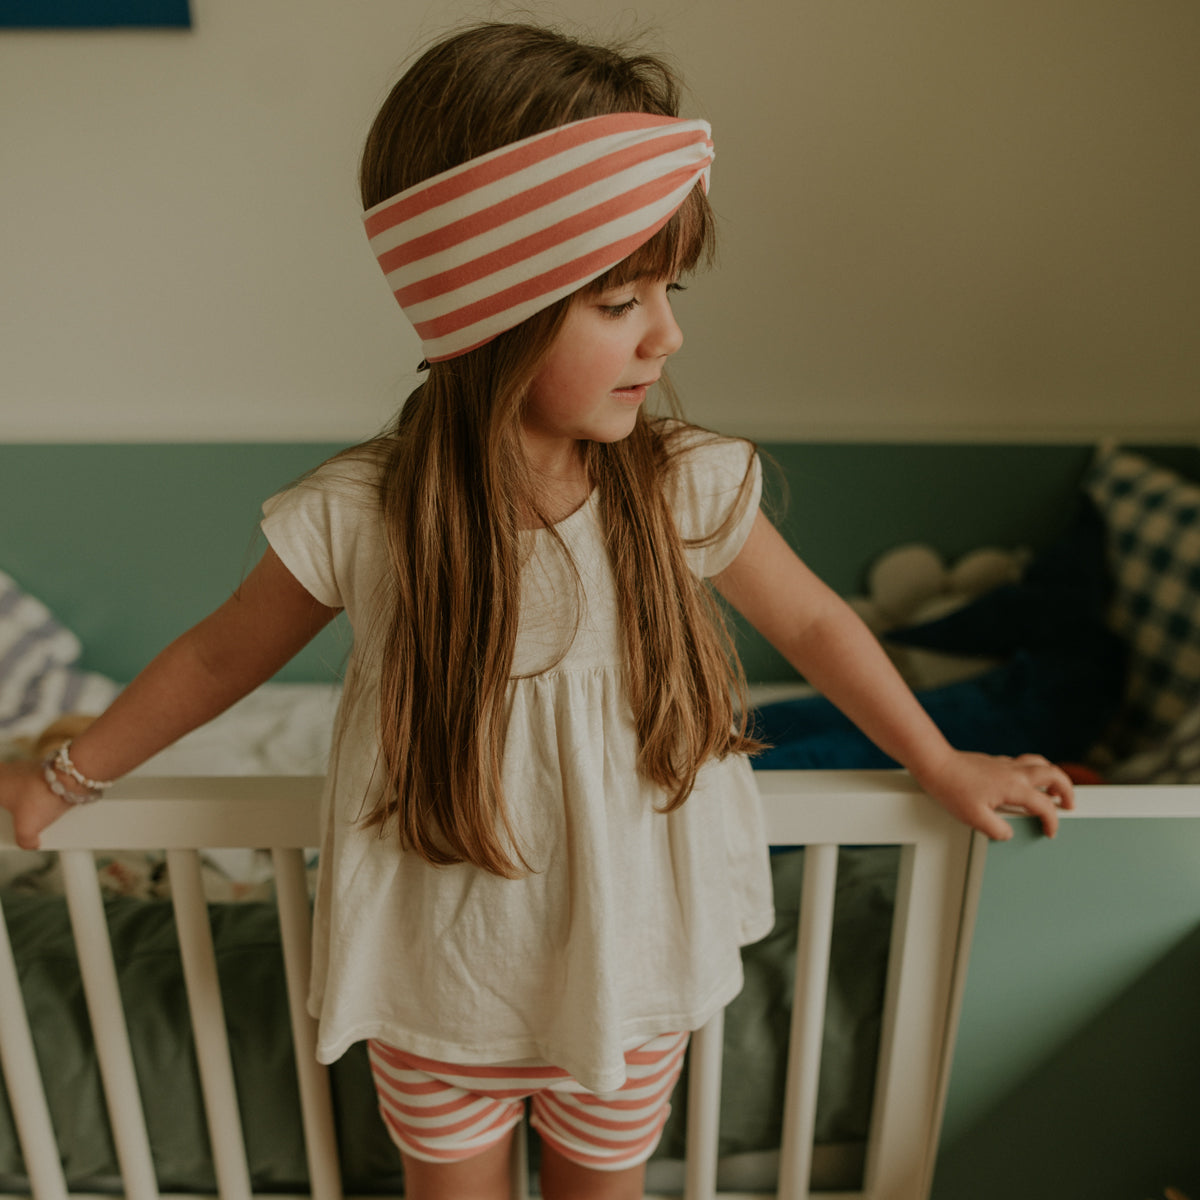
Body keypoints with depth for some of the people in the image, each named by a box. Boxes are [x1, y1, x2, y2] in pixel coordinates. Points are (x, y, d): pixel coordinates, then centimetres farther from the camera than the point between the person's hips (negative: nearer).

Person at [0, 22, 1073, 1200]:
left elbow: (811, 622, -4)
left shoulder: (686, 486, -21)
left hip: (630, 970, 1)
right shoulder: (361, 519, -24)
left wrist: (943, 767, 7)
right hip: (441, 982, 0)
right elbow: (219, 658, -7)